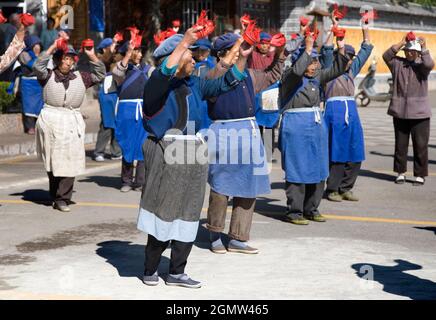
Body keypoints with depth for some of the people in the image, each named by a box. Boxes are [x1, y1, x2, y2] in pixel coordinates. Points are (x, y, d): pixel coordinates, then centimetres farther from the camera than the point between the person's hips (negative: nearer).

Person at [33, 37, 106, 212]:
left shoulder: (80, 77, 13)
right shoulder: (48, 76, 3)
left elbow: (100, 75, 15)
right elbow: (38, 66, -14)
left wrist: (93, 57, 4)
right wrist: (52, 48, -14)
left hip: (73, 122, 2)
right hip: (51, 121, -2)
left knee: (69, 161, -6)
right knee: (53, 161, 2)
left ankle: (62, 199, -2)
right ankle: (56, 196, 15)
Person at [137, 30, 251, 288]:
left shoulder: (194, 85, 16)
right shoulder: (158, 83, -5)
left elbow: (225, 83, 18)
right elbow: (166, 70, -27)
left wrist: (243, 58, 8)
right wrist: (185, 42, -28)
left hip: (193, 155, 7)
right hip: (166, 153, -7)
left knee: (187, 213, 7)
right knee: (164, 211, -3)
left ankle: (177, 272, 15)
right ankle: (151, 270, 9)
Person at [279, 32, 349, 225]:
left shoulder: (317, 77, 13)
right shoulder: (289, 76, -8)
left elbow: (336, 70, 9)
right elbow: (297, 70, -29)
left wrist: (341, 50, -5)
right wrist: (308, 48, -26)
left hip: (317, 124, 8)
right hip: (295, 125, -7)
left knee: (318, 169, 10)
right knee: (297, 169, -4)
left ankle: (311, 209, 21)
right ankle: (294, 211, 3)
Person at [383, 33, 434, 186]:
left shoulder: (421, 65, 2)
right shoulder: (398, 63, 7)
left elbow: (429, 64, -19)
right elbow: (386, 56, -8)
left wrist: (424, 48, -18)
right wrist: (401, 43, -11)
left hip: (419, 112, -2)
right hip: (400, 111, 2)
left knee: (420, 144, -1)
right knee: (400, 144, 9)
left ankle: (420, 174, 8)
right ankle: (401, 172, 21)